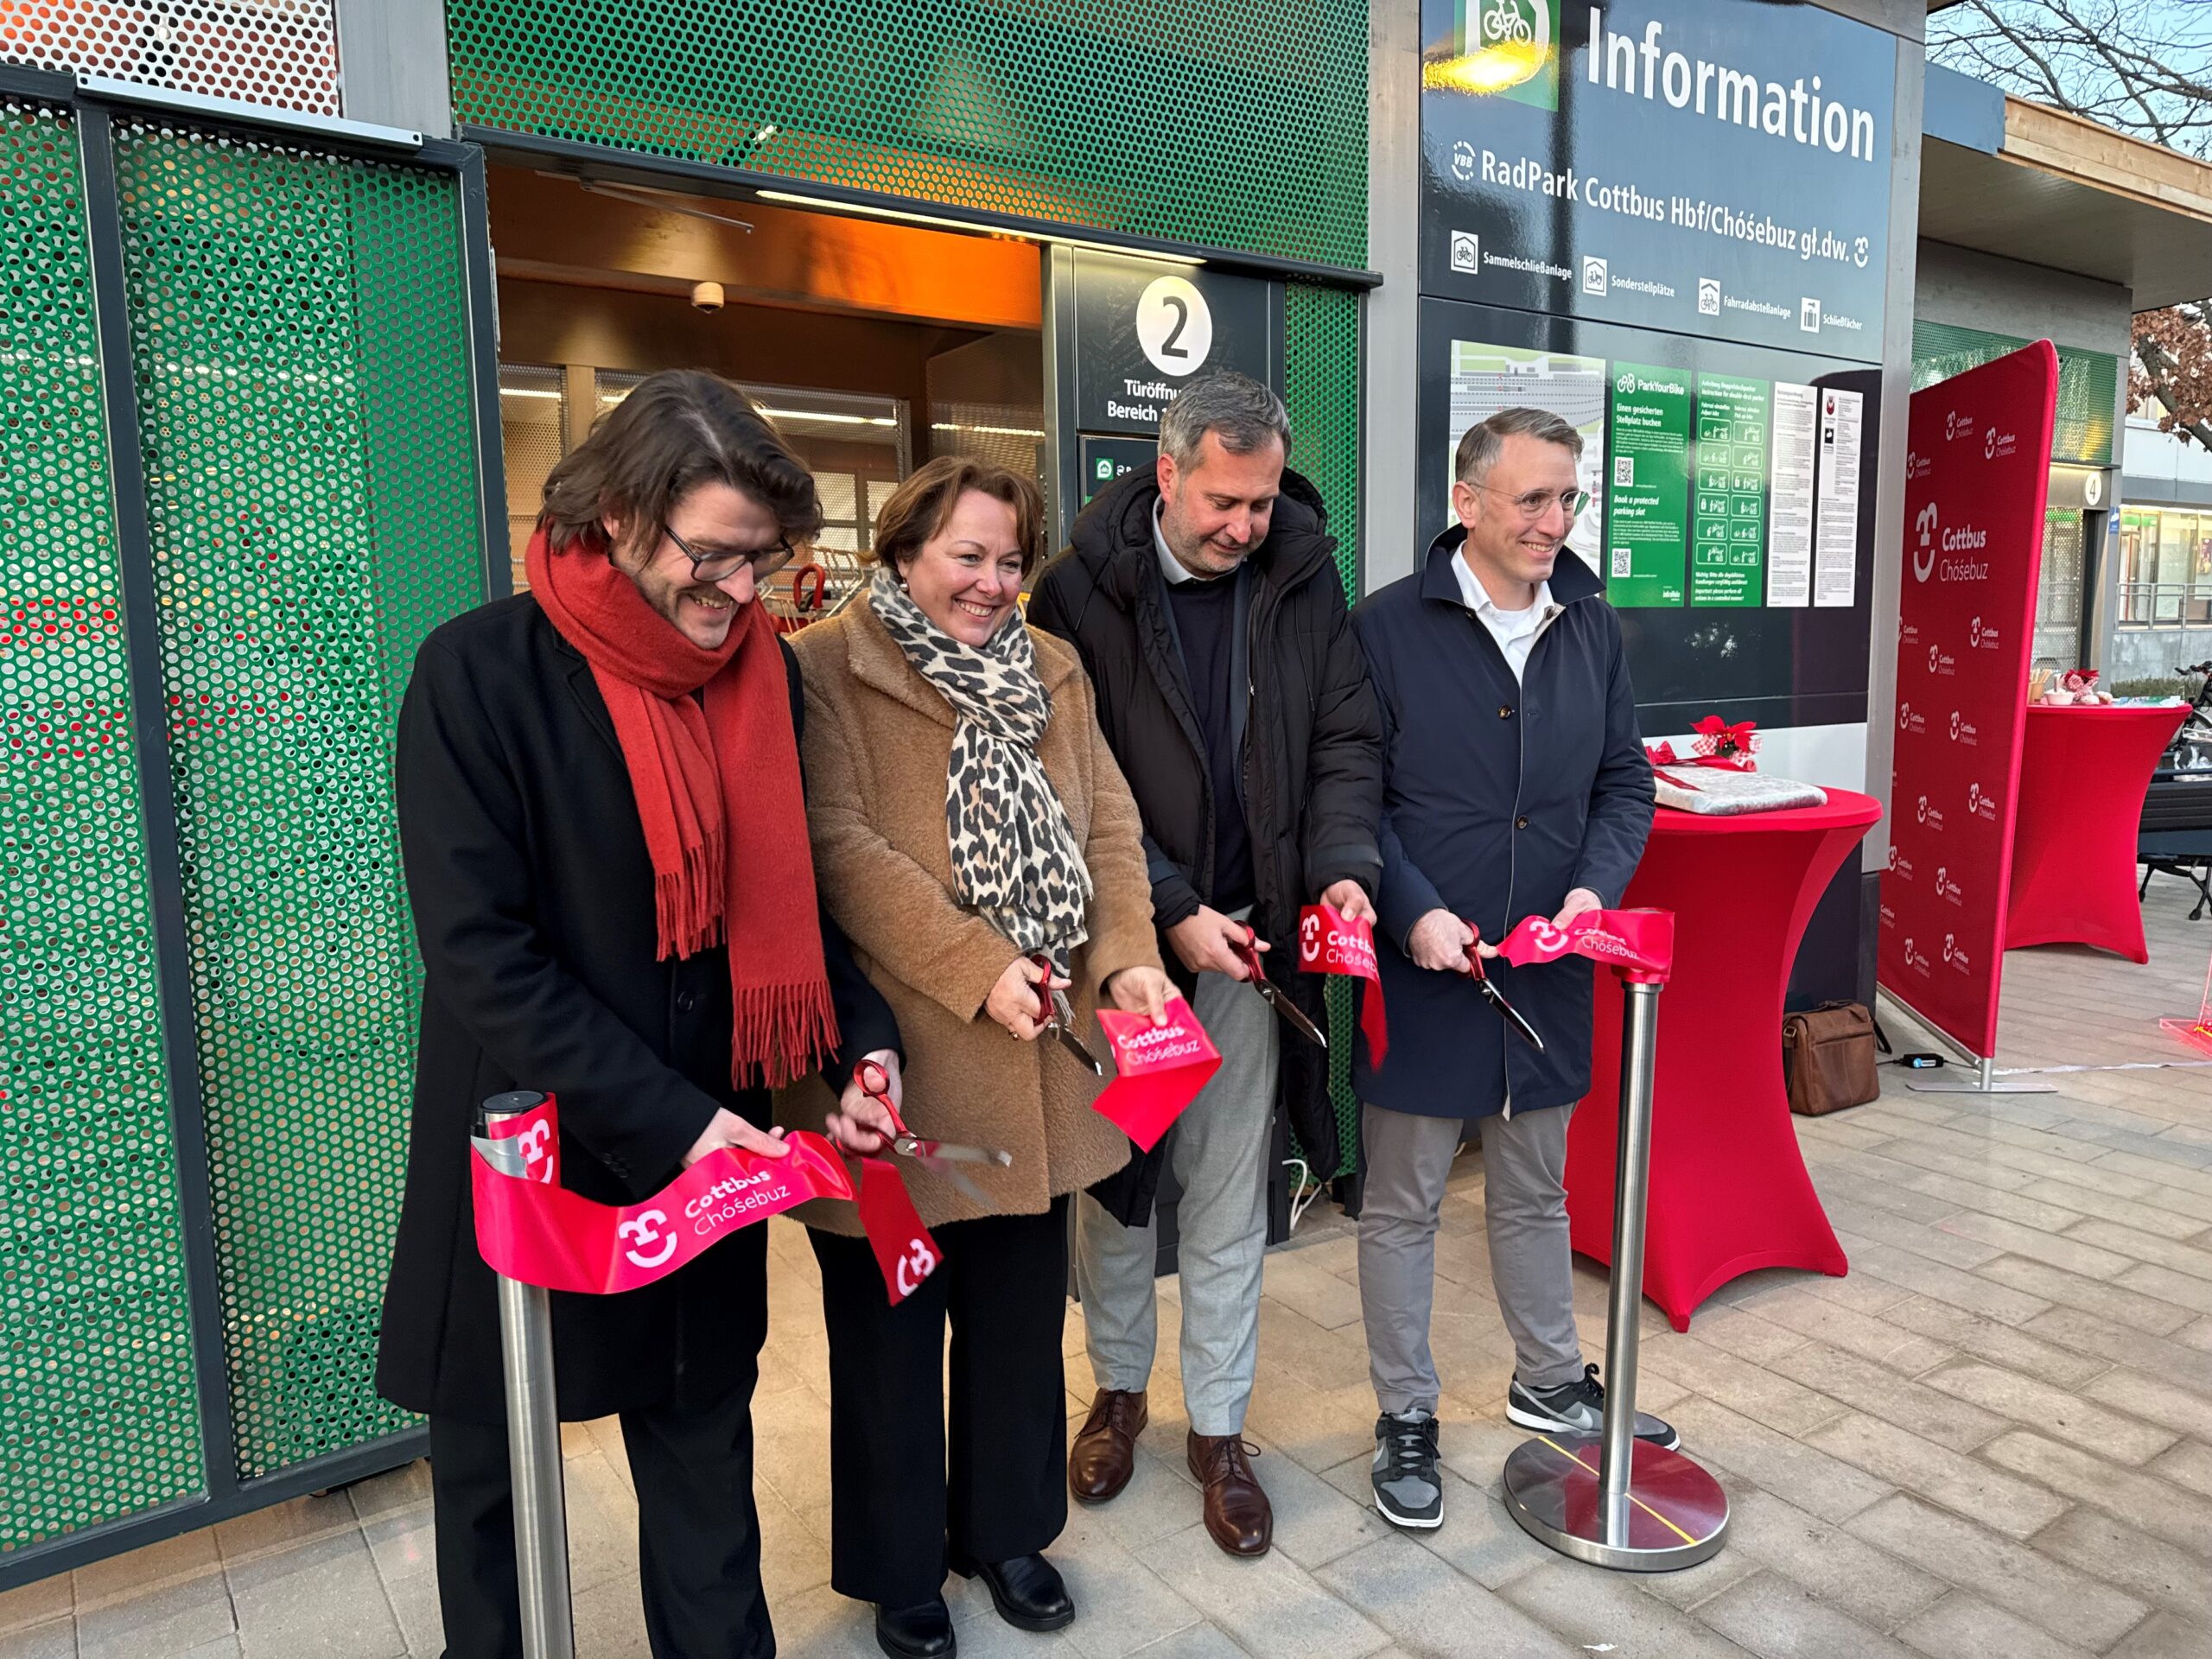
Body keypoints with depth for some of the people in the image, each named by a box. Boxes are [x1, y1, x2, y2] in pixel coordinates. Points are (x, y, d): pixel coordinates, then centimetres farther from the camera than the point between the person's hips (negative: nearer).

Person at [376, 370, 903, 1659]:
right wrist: (666, 1115, -22)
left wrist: (864, 1040, -7)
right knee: (495, 1453, 16)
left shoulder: (767, 673, 0)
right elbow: (480, 951, -18)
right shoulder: (483, 673, -14)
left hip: (712, 1143, 3)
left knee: (704, 1431, 16)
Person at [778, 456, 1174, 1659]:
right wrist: (977, 969, -22)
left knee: (1021, 1312, 19)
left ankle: (1005, 1528, 42)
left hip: (1038, 1065, 5)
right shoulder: (827, 670, -8)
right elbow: (841, 846, -17)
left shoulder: (1051, 670, 11)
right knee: (891, 1326, 13)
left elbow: (1109, 825, 5)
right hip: (898, 1066, -5)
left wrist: (1127, 954, -11)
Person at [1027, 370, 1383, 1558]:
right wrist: (1169, 911, -16)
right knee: (1111, 1171, 14)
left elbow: (1345, 740, 3)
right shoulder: (1082, 589, -9)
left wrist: (1342, 865, -13)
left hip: (1246, 933, 2)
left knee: (1229, 1195, 11)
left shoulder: (1303, 579, 1)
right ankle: (1119, 1389, 38)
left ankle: (1217, 1427, 29)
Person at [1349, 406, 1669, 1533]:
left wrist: (1596, 885, -8)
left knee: (1534, 1195, 22)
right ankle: (1405, 1417, 28)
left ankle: (1549, 1380, 43)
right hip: (1421, 969, -4)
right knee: (1402, 1206, 10)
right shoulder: (1389, 626, -9)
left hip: (1547, 972, 5)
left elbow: (1626, 782, 10)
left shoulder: (1593, 627, 6)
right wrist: (1414, 912, -20)